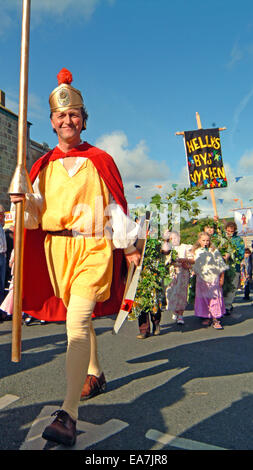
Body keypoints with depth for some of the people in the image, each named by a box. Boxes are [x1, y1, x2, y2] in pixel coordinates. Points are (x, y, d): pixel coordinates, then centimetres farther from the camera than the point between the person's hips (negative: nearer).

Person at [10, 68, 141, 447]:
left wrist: (129, 247, 1)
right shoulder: (43, 165, 11)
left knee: (77, 321, -17)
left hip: (94, 249, -4)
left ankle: (69, 415, -14)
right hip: (56, 248, 4)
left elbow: (116, 205, 2)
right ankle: (94, 374, 41)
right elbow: (36, 214, 6)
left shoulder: (99, 160, 3)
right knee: (80, 317, 17)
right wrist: (24, 203, -16)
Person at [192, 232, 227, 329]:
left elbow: (221, 265, 0)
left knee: (215, 298, -5)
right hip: (201, 279, 3)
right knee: (203, 299, 6)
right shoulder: (196, 252, 7)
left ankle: (216, 320, 0)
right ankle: (207, 317, 19)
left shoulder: (214, 251, -1)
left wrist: (221, 278, -2)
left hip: (213, 278, -3)